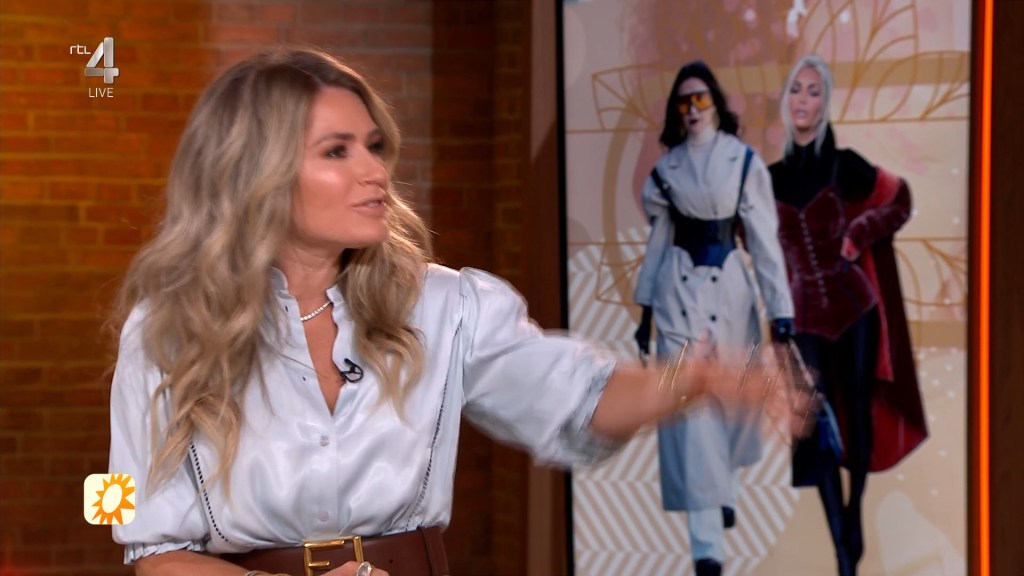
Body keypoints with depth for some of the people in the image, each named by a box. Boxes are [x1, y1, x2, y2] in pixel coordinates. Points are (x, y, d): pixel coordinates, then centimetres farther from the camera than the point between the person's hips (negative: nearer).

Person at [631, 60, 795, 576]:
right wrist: (646, 310, 11)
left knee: (730, 398, 11)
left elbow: (764, 238, -3)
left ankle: (722, 491, 42)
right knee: (689, 406, -8)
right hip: (678, 287, 0)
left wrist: (780, 309, -7)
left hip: (730, 286, 0)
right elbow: (657, 239, 11)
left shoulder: (744, 161, -2)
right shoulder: (666, 167, 5)